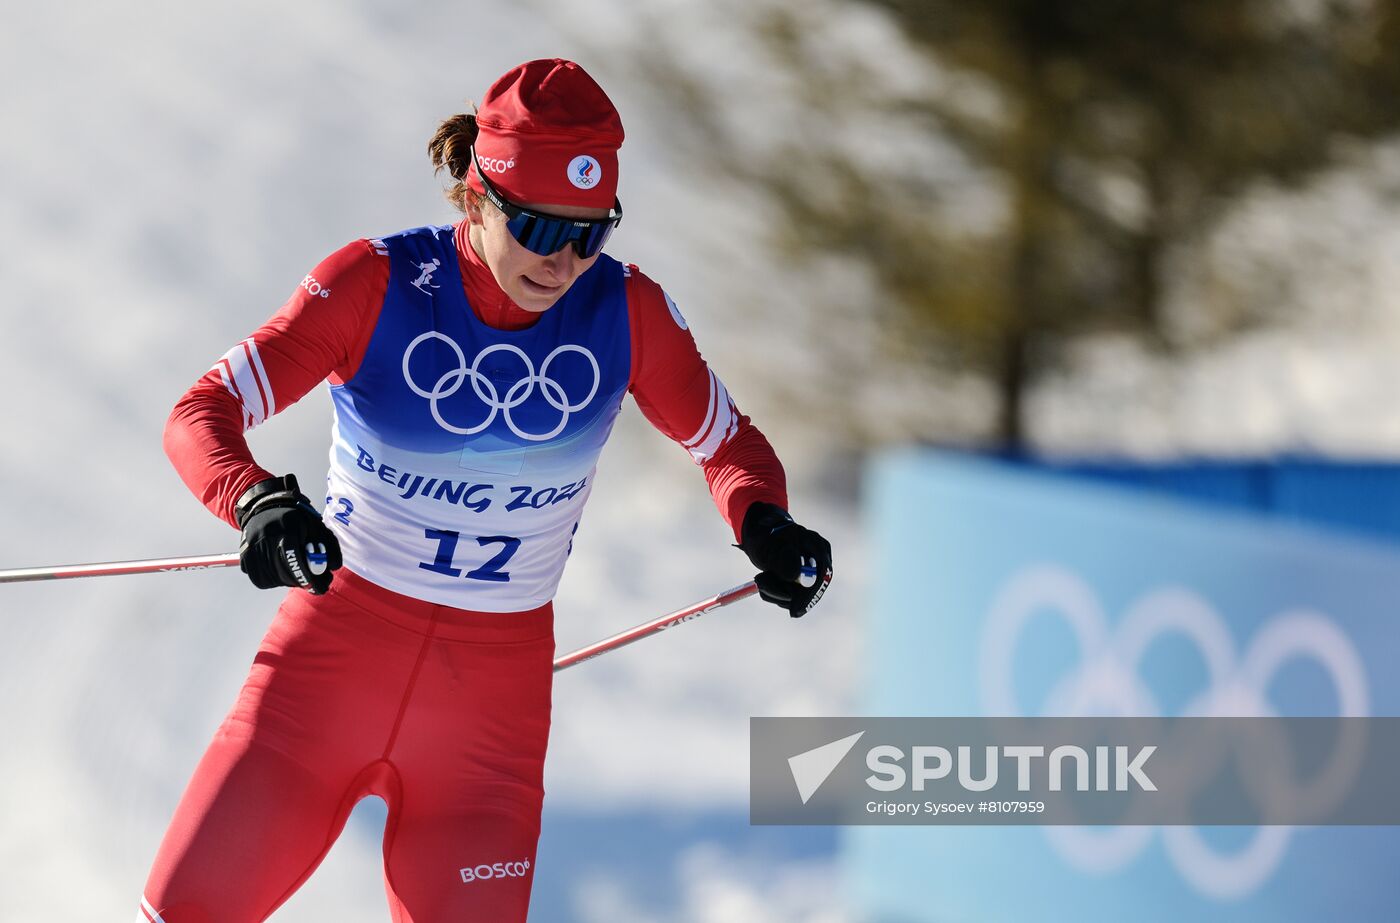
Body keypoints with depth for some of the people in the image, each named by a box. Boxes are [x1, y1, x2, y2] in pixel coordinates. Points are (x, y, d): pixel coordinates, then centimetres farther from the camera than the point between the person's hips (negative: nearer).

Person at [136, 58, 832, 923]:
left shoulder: (629, 312, -6)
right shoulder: (377, 284, -13)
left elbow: (726, 440, 7)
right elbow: (202, 414, -15)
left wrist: (765, 524, -16)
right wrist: (259, 501, -37)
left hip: (496, 688, 2)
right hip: (337, 651, -1)